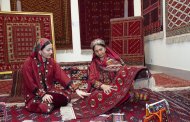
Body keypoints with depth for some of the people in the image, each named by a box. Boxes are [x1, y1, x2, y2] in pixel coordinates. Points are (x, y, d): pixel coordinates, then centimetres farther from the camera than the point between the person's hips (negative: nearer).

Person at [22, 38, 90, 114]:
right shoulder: (28, 63, -16)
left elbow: (61, 76, -7)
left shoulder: (51, 61, -1)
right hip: (34, 95, -5)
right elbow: (30, 83, -15)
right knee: (46, 107, -31)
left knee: (66, 95, -16)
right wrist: (43, 95, -24)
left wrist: (76, 90, -16)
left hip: (49, 91, 5)